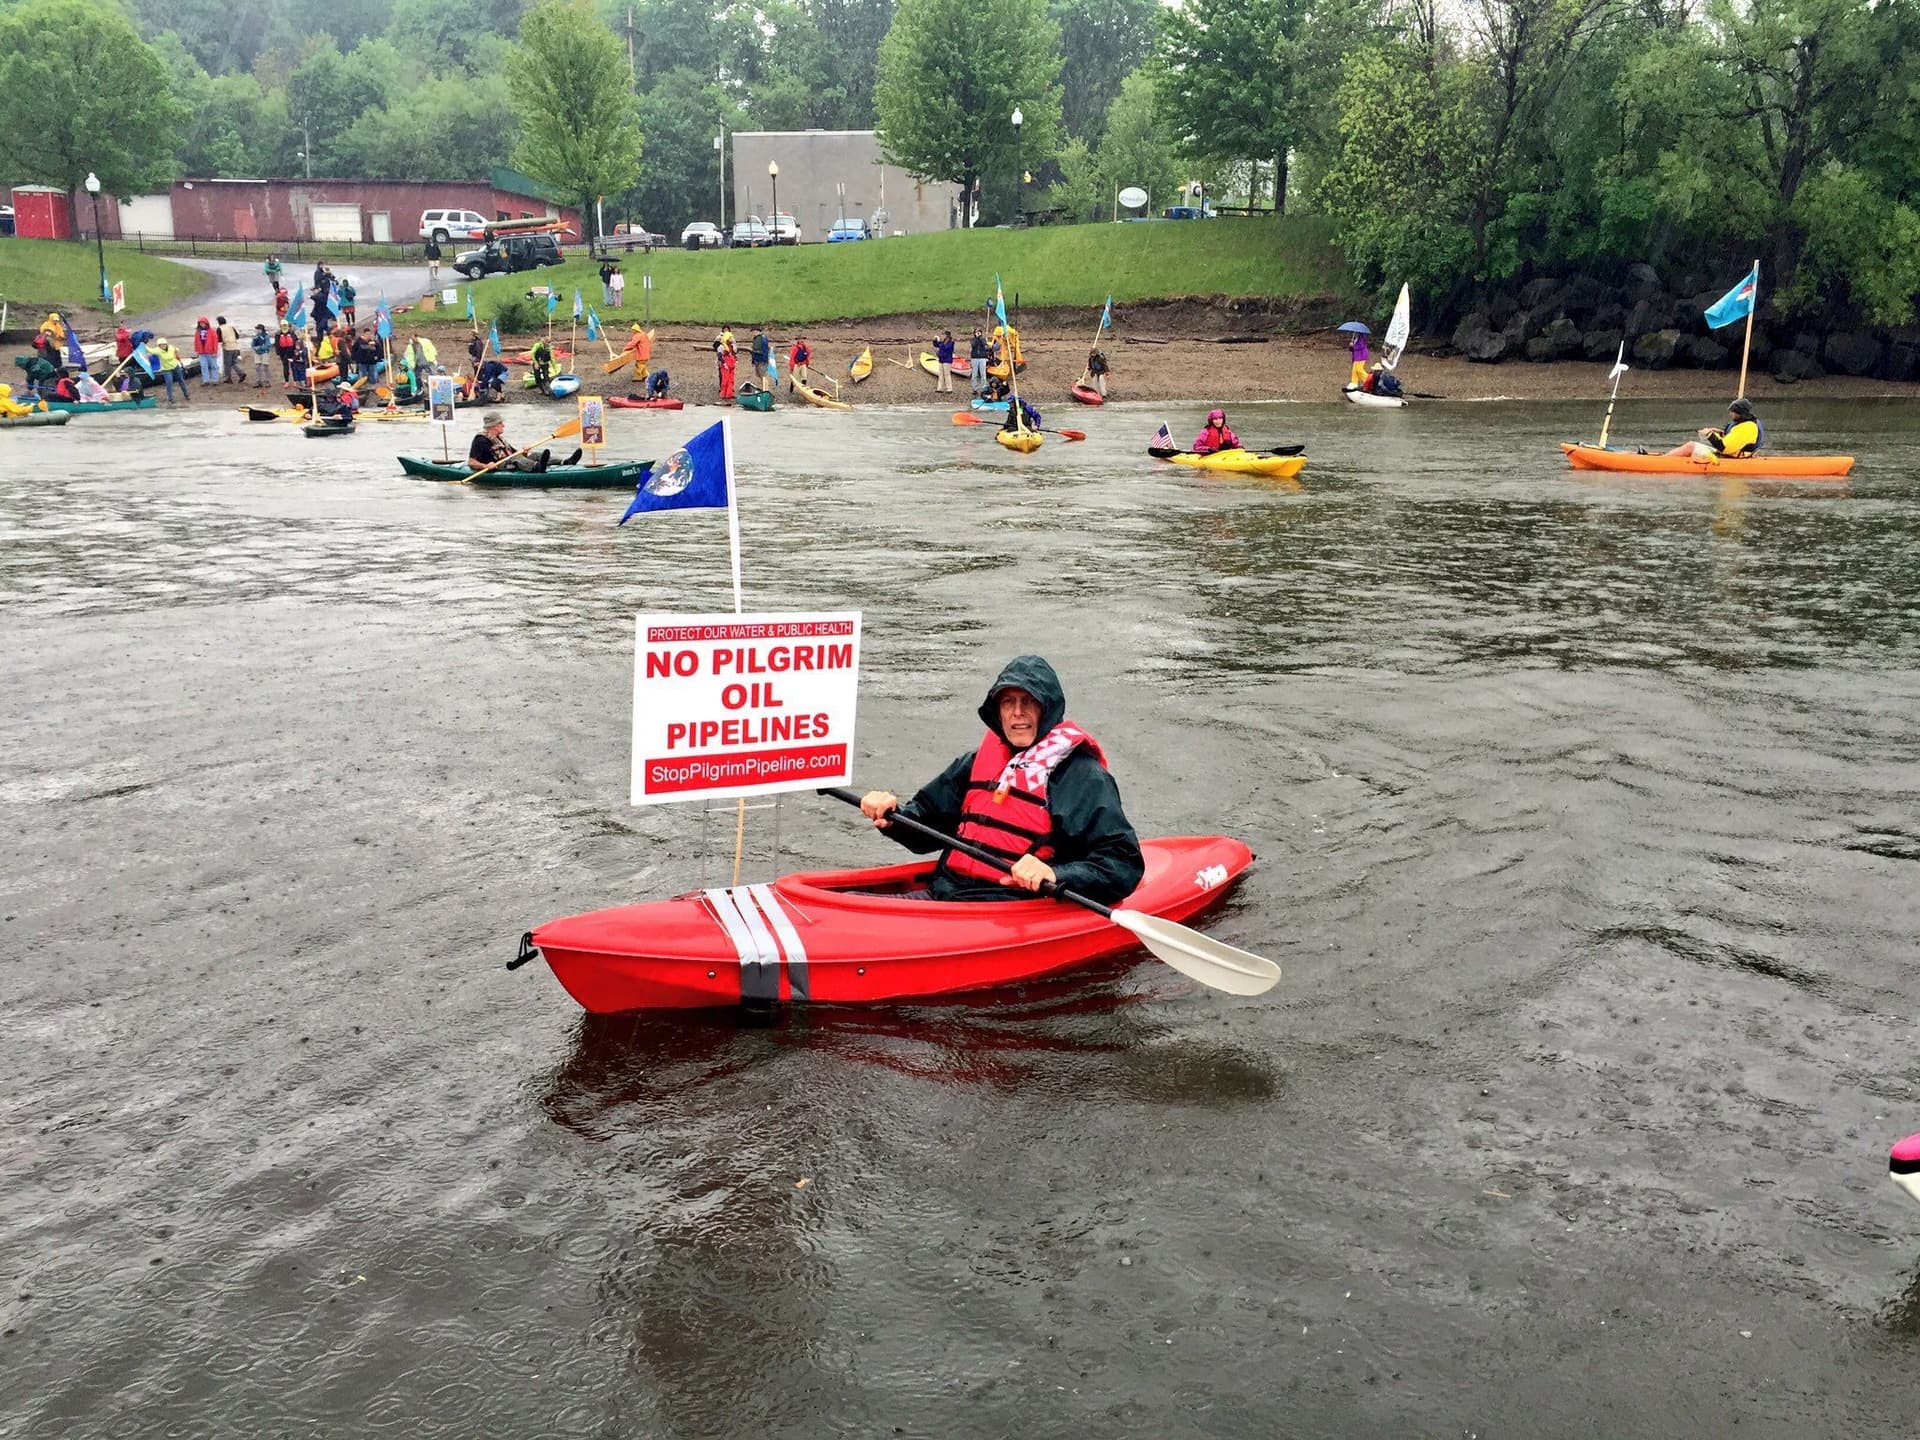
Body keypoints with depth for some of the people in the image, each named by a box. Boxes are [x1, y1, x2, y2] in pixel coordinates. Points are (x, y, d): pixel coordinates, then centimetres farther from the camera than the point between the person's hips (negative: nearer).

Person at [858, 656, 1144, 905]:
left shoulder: (1083, 777, -2)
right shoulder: (979, 762, 18)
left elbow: (1124, 866, -10)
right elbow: (928, 823, 26)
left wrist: (1055, 876, -26)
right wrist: (892, 816, 4)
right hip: (942, 895, 6)